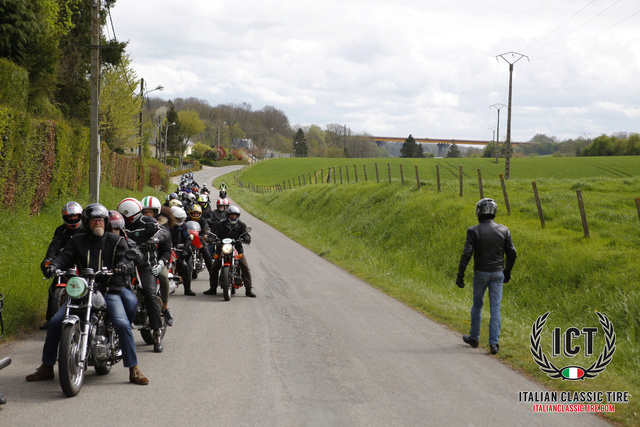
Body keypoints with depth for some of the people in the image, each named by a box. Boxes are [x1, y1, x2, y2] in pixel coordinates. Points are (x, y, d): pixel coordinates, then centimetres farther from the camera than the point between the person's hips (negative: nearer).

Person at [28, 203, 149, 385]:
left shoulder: (116, 241, 6)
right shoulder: (77, 241, 13)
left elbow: (127, 258, -6)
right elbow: (65, 256, 1)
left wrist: (123, 265, -31)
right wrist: (53, 266, -22)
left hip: (110, 290, -3)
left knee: (122, 324, -25)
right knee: (55, 322, -7)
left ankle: (134, 370, -16)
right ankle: (46, 368, 7)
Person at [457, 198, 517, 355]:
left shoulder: (474, 231, -10)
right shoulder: (503, 230, -1)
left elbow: (466, 254, -15)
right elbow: (511, 254, 2)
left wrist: (460, 275, -10)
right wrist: (507, 272, 17)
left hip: (481, 273, -1)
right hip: (497, 273, 1)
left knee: (477, 304, 17)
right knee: (495, 308, 2)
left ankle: (474, 338, 28)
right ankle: (494, 343, -5)